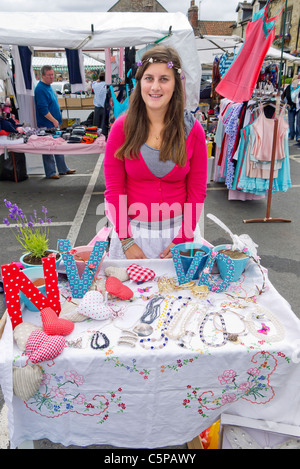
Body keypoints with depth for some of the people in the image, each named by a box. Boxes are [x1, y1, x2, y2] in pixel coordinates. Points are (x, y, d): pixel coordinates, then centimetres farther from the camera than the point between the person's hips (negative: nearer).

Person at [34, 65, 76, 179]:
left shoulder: (48, 86, 14)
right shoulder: (40, 89, -16)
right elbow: (43, 109, -22)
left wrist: (57, 121, 18)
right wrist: (54, 120, -19)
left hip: (54, 123, 10)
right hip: (46, 125, -10)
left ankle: (63, 169, 25)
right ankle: (50, 173, 6)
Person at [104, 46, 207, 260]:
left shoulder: (192, 130, -4)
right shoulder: (122, 127, -6)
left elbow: (197, 190, -2)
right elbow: (114, 188, -5)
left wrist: (183, 239, -9)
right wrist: (125, 240, -10)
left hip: (177, 228, 0)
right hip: (134, 229, 0)